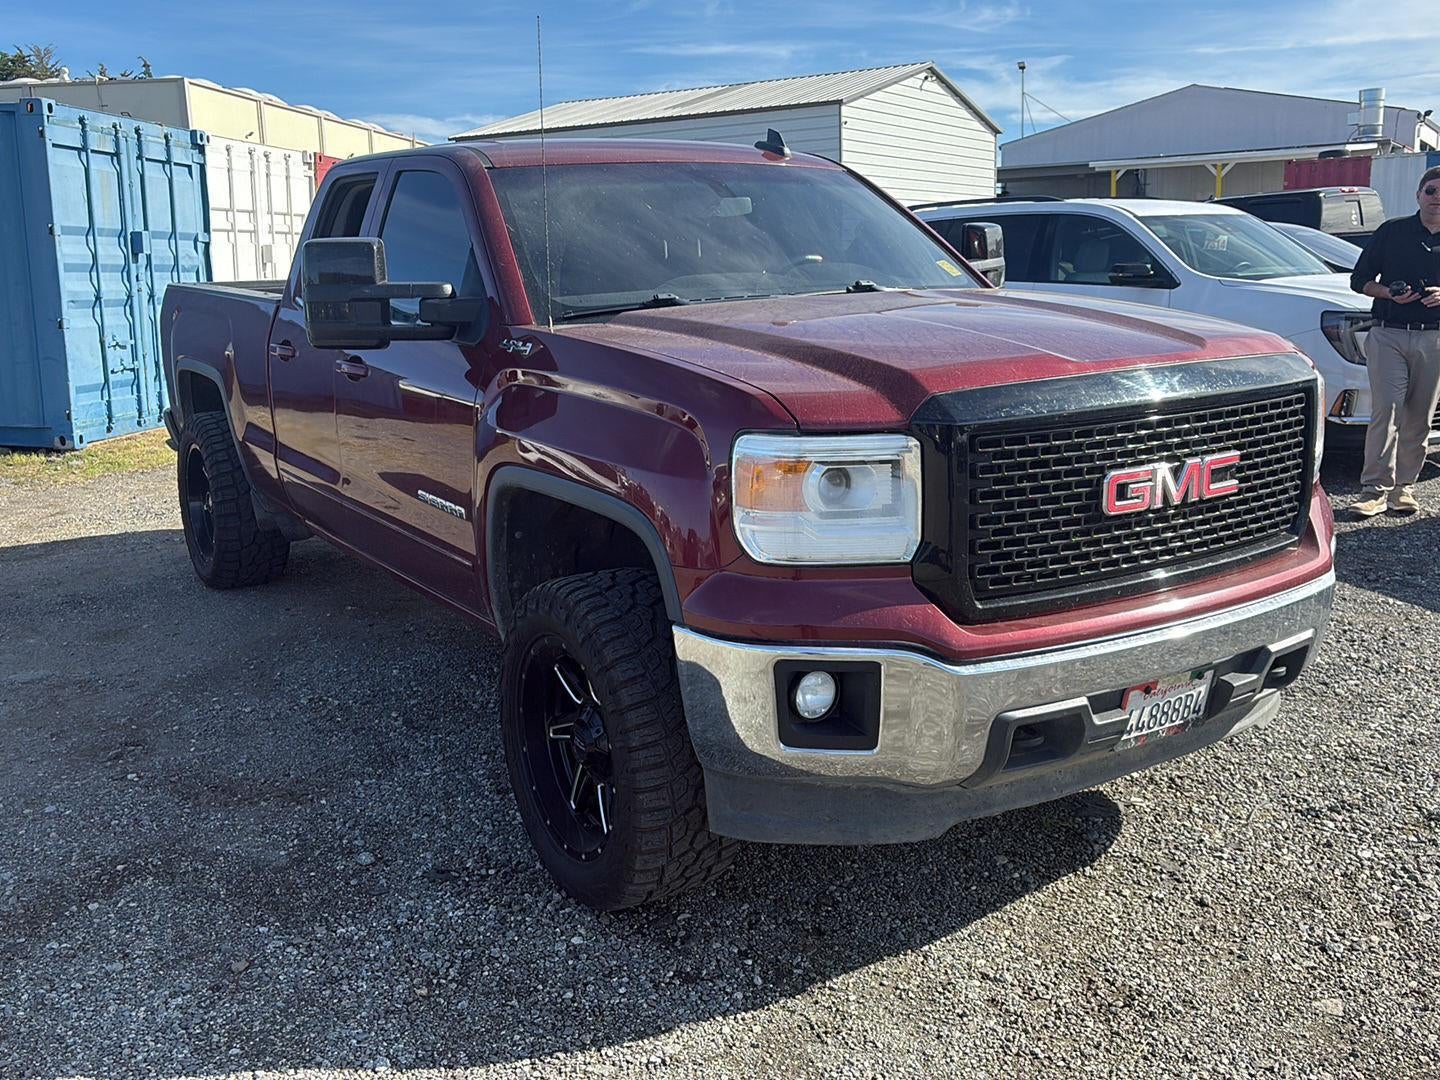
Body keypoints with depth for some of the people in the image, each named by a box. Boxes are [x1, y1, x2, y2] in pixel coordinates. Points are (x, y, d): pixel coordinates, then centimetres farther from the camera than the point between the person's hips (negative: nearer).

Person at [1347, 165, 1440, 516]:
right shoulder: (1392, 231, 7)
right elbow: (1360, 279, 8)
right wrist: (1390, 293, -10)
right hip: (1388, 335, -2)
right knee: (1386, 410, -12)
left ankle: (1403, 487, 12)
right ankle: (1375, 488, -12)